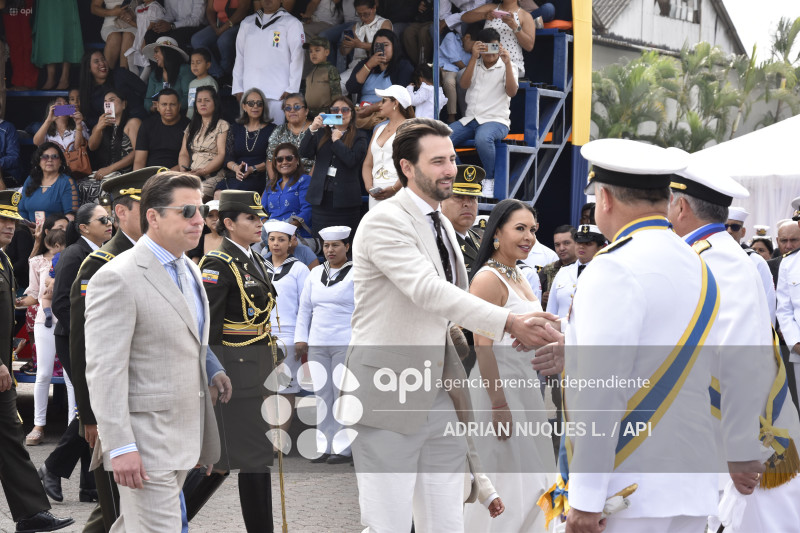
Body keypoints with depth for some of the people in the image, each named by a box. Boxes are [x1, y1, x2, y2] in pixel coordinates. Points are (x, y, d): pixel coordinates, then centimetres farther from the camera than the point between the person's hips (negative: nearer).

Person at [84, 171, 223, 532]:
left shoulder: (189, 271, 14)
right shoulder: (117, 279, -15)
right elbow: (104, 370, -20)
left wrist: (203, 436, 19)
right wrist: (119, 447, -24)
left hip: (182, 439, 8)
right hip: (144, 444, -8)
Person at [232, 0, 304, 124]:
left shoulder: (292, 23, 4)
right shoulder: (247, 23, 18)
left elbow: (297, 57, -1)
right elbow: (240, 56, 17)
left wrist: (292, 89, -10)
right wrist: (238, 88, 9)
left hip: (279, 93, -4)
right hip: (250, 91, 4)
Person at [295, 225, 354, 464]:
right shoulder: (315, 274, 15)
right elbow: (305, 308, 17)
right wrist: (301, 339, 10)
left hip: (346, 344, -5)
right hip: (317, 345, 5)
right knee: (322, 395, 4)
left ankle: (343, 449, -4)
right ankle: (324, 447, 8)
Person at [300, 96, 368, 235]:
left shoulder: (359, 137, 5)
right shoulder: (321, 133, 14)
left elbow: (352, 160, -12)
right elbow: (304, 153, 0)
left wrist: (336, 141, -5)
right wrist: (312, 130, -12)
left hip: (345, 198, -3)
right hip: (321, 196, 3)